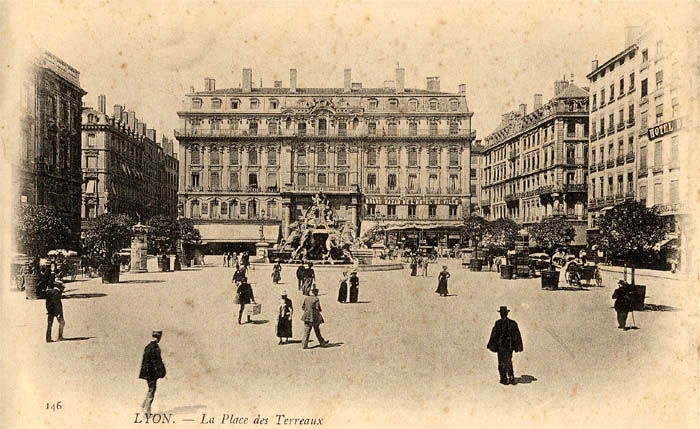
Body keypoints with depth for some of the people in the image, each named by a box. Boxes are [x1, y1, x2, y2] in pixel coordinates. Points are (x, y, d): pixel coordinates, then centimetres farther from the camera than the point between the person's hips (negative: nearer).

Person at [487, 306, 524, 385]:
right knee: (509, 362, 17)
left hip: (501, 345, -4)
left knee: (502, 362, 5)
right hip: (510, 345, 4)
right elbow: (517, 335, 3)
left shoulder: (498, 323, -13)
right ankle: (511, 378, 12)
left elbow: (494, 335, -11)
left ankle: (504, 379, 7)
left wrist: (491, 345, -2)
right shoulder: (512, 323, 1)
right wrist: (517, 346, 10)